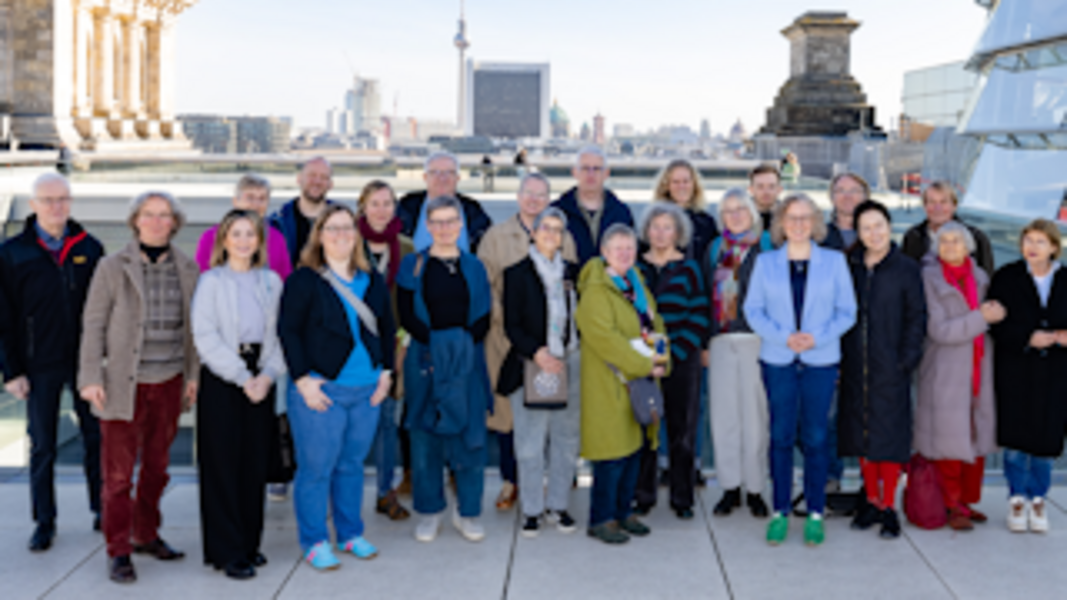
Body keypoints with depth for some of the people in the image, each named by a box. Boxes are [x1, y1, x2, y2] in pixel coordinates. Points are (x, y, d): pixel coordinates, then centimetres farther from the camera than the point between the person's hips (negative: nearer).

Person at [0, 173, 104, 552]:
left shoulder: (90, 248, 4)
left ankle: (101, 510, 23)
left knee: (96, 438, 8)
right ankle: (44, 523, 18)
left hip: (86, 361, 1)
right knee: (42, 446, 7)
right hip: (40, 367, -1)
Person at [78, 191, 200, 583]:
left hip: (169, 382, 3)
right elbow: (94, 325, -3)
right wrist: (91, 378, -8)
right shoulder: (112, 268, -4)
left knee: (157, 467, 13)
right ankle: (119, 553, 8)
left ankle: (146, 536, 29)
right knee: (118, 473, -1)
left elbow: (193, 327, 10)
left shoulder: (187, 269, 5)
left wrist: (194, 375, 7)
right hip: (124, 383, -3)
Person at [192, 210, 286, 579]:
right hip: (221, 381, -4)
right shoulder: (211, 282, -2)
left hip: (260, 379, 4)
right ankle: (227, 552, 4)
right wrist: (242, 378, -12)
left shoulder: (271, 281, 10)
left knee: (256, 462, 7)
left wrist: (268, 375, -7)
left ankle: (249, 543, 19)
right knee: (223, 465, -2)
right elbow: (205, 337, -8)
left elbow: (279, 333, 8)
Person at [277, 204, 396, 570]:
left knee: (352, 465, 13)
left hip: (366, 389, 5)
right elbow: (288, 331, -7)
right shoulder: (303, 280, -5)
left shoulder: (373, 281, 12)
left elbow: (387, 328, 19)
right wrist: (302, 379, -12)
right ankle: (315, 543, 12)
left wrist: (385, 372, 10)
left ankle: (350, 534, 26)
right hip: (320, 389, -5)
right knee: (316, 468, 0)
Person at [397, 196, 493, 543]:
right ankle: (429, 512, 15)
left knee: (470, 435, 2)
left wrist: (465, 341, -12)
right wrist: (435, 341, -15)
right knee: (426, 437, 3)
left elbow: (485, 316, 5)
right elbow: (406, 314, -3)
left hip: (468, 362, 1)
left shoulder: (473, 267, 10)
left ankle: (468, 512, 13)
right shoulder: (413, 265, 4)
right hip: (426, 361, -1)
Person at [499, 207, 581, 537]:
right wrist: (537, 353, -18)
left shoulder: (572, 272, 11)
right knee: (530, 442, 0)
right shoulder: (517, 273, 0)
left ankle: (558, 504, 20)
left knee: (566, 437, 7)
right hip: (530, 365, -3)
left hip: (569, 363, 4)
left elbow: (580, 317, 14)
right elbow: (511, 325, -4)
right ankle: (532, 509, 11)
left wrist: (570, 355, 1)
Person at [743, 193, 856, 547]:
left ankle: (815, 514, 11)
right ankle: (780, 513, 12)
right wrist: (783, 336, -12)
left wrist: (817, 337, -12)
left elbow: (847, 312, 4)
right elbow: (753, 310, 4)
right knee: (781, 436, 3)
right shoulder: (765, 263, 7)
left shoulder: (834, 262, 6)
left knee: (816, 438, 1)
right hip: (777, 360, 1)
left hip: (821, 361, 0)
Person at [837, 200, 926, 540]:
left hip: (890, 367, -3)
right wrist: (838, 356, 2)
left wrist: (907, 359, -9)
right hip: (855, 365, 3)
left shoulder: (906, 269, -2)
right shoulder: (849, 267, 7)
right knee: (861, 433, 8)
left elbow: (916, 318, -1)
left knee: (890, 434, -1)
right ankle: (872, 502, 20)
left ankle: (888, 506, 8)